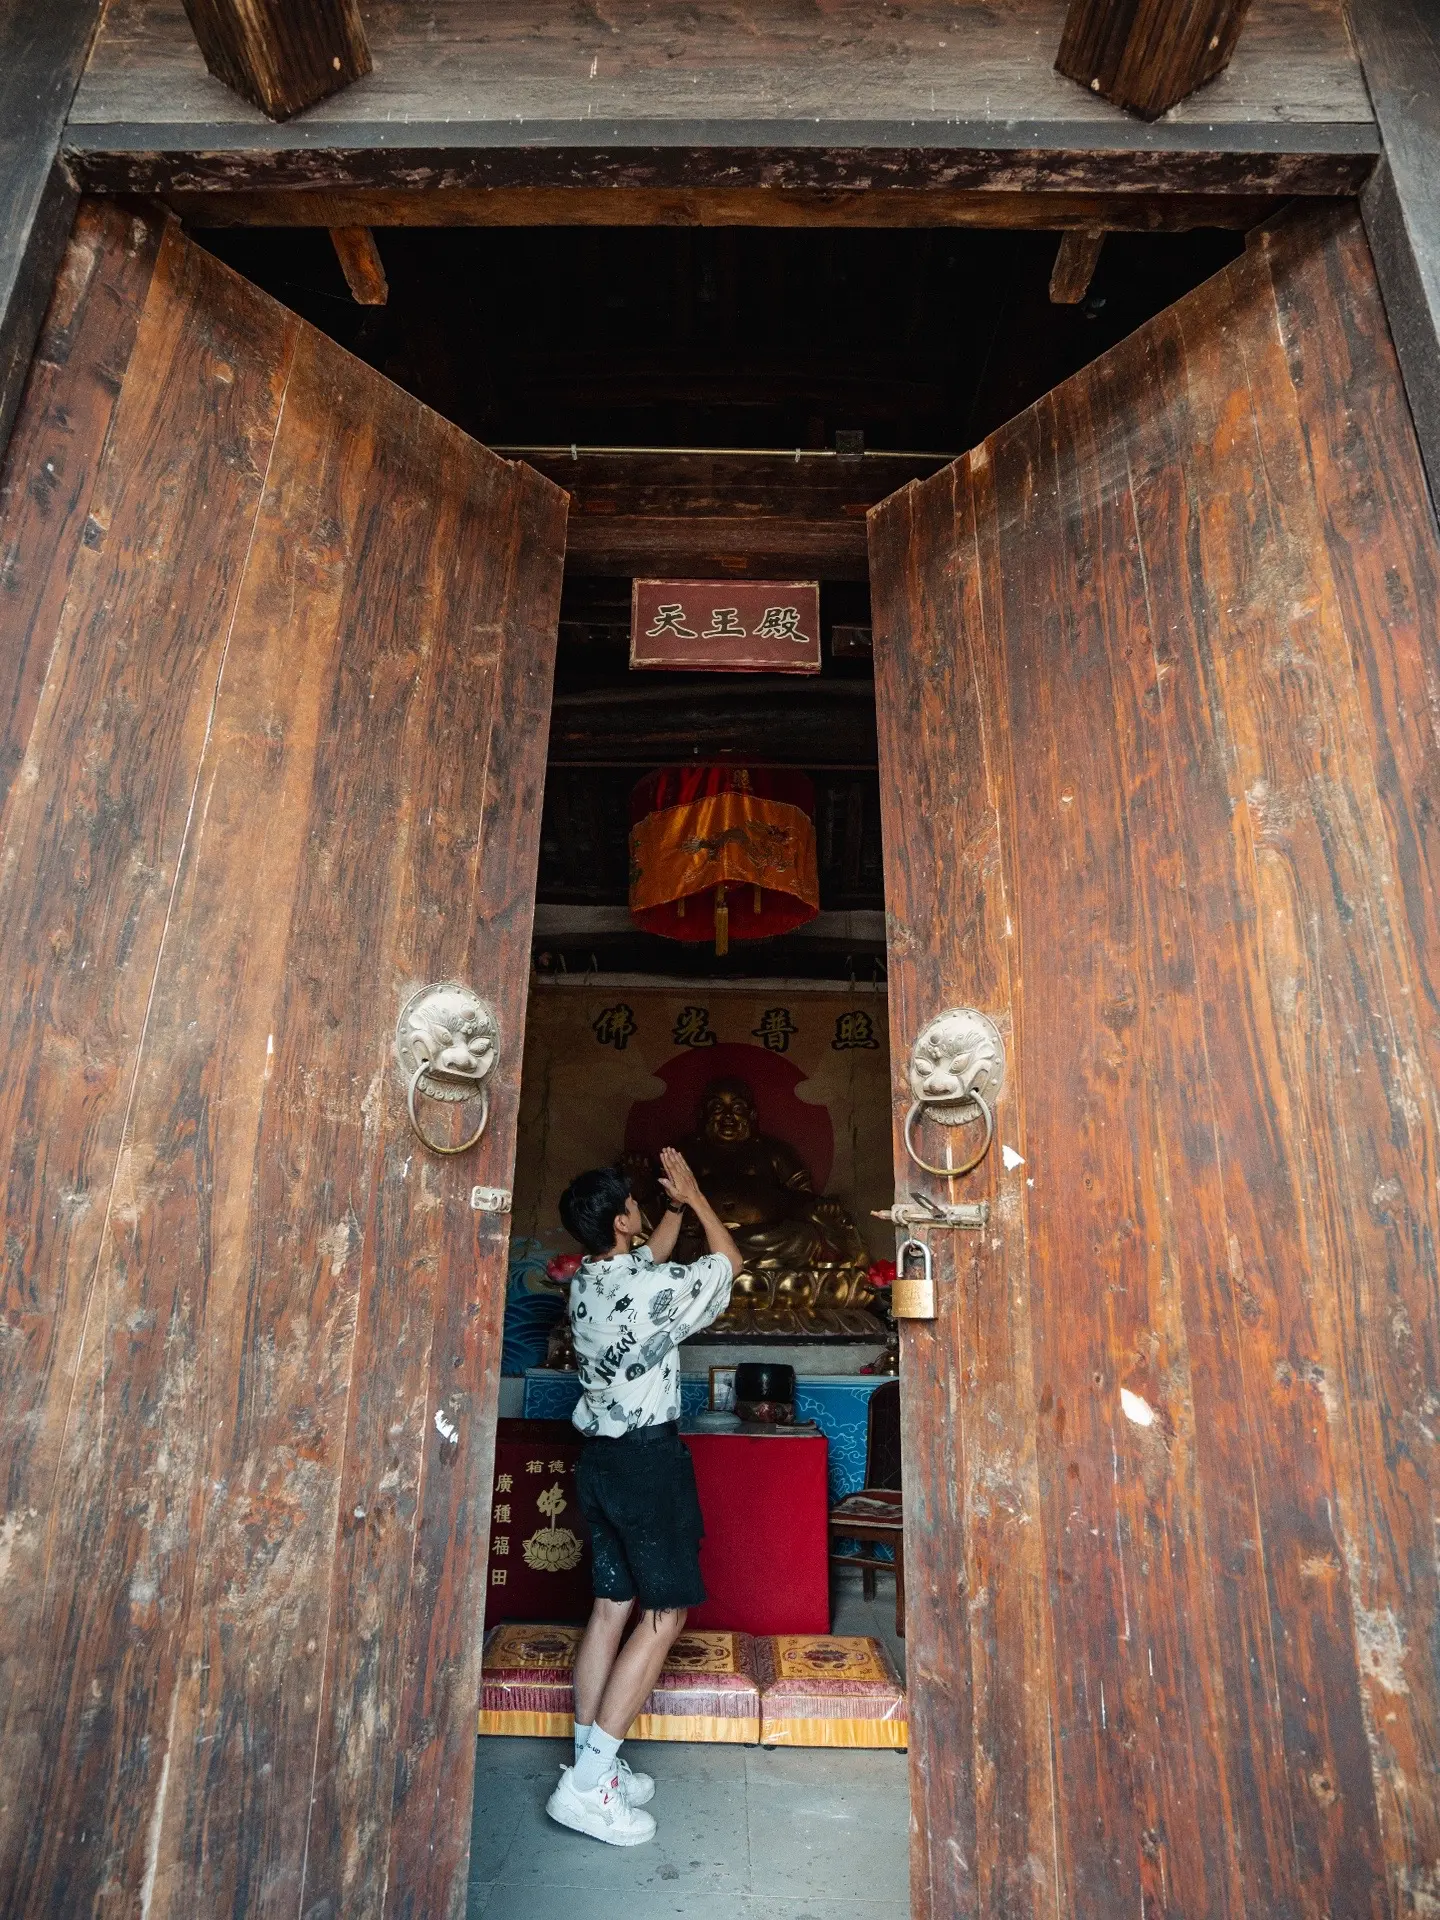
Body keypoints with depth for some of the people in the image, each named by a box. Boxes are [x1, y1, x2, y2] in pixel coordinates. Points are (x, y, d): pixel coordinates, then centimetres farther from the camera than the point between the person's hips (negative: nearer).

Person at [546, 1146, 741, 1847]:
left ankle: (590, 1763, 22)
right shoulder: (654, 1288, -21)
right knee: (665, 1613, 1)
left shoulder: (587, 1281, 2)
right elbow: (730, 1261, -3)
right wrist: (694, 1193, 5)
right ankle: (588, 1784, 1)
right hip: (648, 1457, -8)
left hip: (600, 1457, 8)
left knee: (612, 1605, 15)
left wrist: (676, 1207, 19)